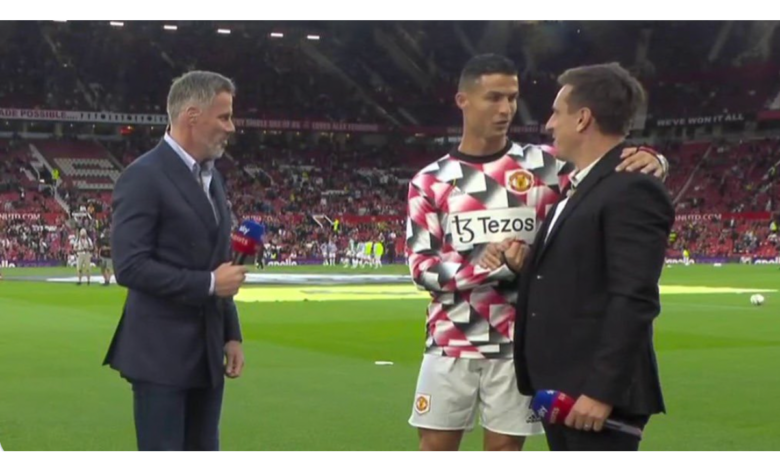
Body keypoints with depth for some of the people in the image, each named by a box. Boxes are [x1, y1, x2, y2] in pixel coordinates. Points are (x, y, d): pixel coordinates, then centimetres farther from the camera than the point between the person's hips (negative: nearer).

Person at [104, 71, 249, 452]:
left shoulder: (211, 177, 15)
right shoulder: (144, 177, -12)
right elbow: (130, 266, -20)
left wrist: (231, 334, 13)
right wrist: (209, 284, -16)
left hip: (206, 352, 8)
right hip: (160, 353, -8)